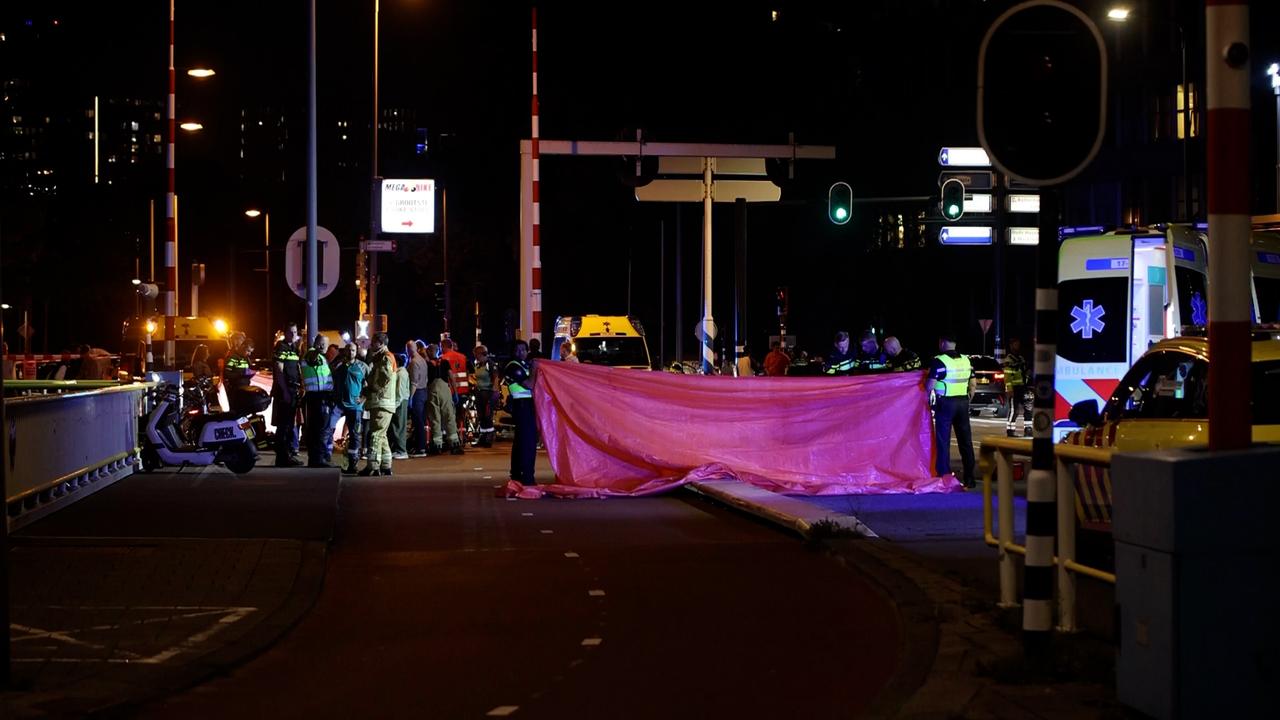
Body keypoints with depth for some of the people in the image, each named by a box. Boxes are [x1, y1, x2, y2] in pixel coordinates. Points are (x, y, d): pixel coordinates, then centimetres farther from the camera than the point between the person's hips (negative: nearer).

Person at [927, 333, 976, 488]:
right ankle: (969, 477, 15)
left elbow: (930, 384, -16)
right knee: (966, 440, 11)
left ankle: (944, 475, 1)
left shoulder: (939, 361, -11)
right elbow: (972, 384, 11)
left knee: (943, 441, 1)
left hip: (945, 403, -6)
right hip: (962, 402, 6)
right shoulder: (966, 360, 8)